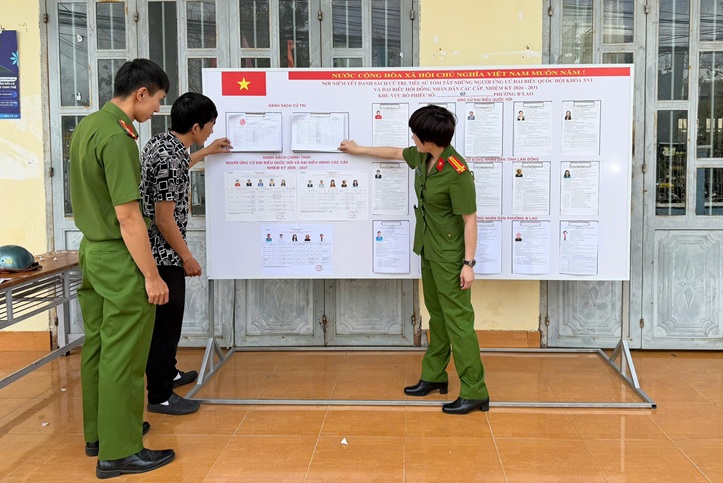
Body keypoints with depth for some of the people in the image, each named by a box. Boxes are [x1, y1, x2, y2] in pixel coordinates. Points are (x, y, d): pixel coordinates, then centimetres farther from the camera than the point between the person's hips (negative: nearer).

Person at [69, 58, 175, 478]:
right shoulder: (117, 138, -21)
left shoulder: (87, 126, 8)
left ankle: (98, 433, 31)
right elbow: (127, 216, -23)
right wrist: (152, 275, -18)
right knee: (123, 356, 0)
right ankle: (119, 452, 10)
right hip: (119, 258, -10)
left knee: (97, 348, 17)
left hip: (91, 250, 10)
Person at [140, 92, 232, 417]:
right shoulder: (170, 159, -25)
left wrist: (206, 152, 34)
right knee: (165, 320, 1)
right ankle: (159, 396, 13)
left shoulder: (160, 142, 4)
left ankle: (168, 373, 40)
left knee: (167, 317, 23)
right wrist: (187, 257, -14)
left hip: (155, 251, 10)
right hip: (164, 254, -10)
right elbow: (165, 219, -24)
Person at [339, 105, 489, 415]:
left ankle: (475, 392, 1)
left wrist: (469, 263, -19)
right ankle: (434, 376, 30)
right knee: (437, 316, 18)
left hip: (450, 256, -9)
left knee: (458, 320, -6)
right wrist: (359, 150, 32)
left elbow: (470, 219, -20)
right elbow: (396, 153, 21)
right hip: (429, 250, 9)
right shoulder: (423, 157, 1)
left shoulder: (457, 173, -24)